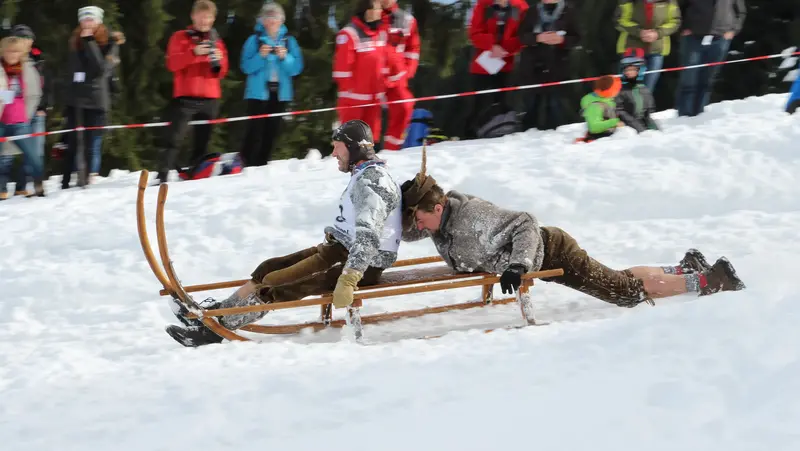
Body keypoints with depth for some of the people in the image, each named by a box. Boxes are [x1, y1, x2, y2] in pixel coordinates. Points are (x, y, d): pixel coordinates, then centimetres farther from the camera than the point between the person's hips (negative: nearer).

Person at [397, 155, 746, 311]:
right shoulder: (437, 221, -6)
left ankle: (712, 280, 6)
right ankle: (687, 268, 33)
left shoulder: (473, 217, -32)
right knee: (616, 281, 19)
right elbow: (405, 233, 11)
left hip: (553, 253, -8)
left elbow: (526, 225, -33)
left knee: (628, 291, -3)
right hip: (540, 261, 9)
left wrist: (518, 264, -44)